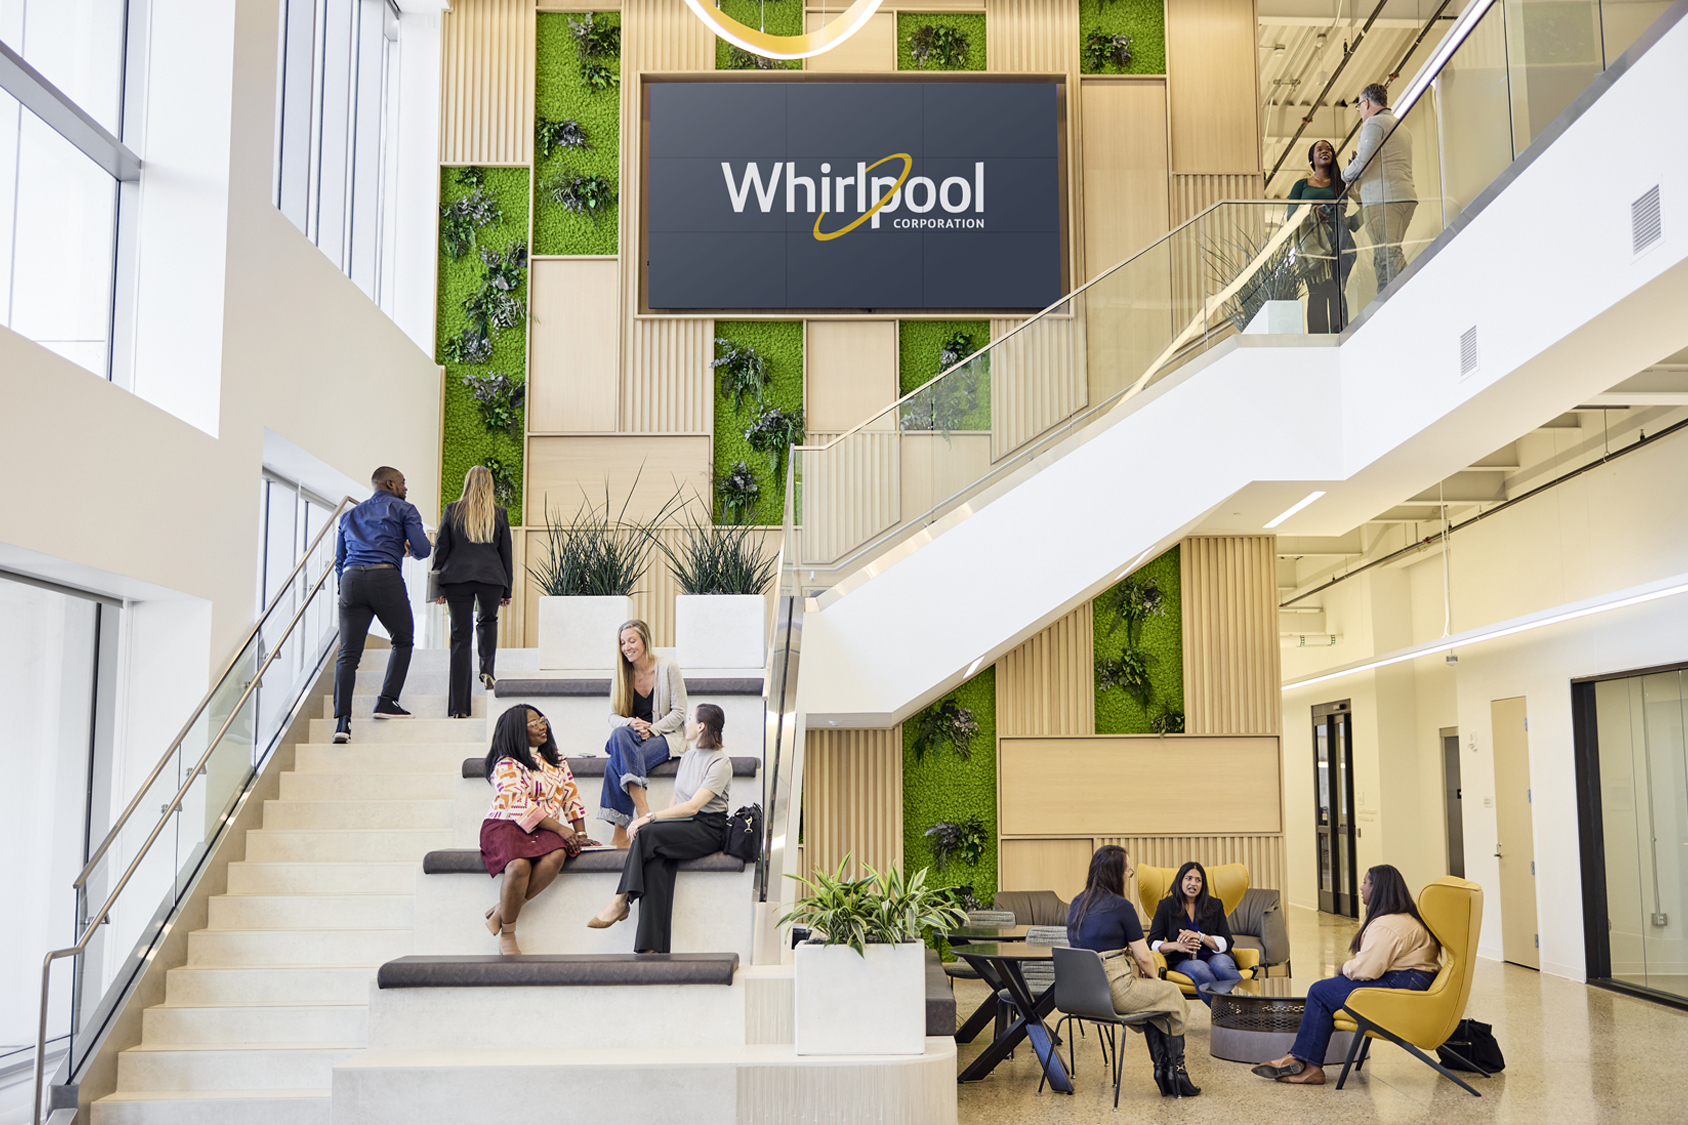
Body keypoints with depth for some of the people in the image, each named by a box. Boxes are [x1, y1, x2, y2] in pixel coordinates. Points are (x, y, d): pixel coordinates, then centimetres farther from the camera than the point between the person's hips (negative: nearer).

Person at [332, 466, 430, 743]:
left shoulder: (350, 515, 28)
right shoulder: (403, 510, 12)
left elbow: (339, 560, 26)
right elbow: (423, 550, 2)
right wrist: (409, 548, 24)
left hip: (350, 578, 4)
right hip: (386, 577, -4)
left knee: (348, 653, -1)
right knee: (402, 641, 15)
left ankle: (342, 718, -14)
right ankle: (387, 702, 5)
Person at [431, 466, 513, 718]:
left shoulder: (452, 511, 5)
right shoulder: (499, 514, 6)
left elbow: (440, 549, 6)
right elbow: (506, 552, 10)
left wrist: (439, 586, 13)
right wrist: (507, 589, 16)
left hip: (457, 577, 0)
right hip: (491, 576, 0)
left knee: (460, 636, 1)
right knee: (488, 620, 29)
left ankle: (459, 706, -2)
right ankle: (487, 669, 5)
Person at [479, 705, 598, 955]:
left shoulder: (555, 759, 19)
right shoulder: (506, 765, -2)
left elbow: (572, 796, 17)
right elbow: (520, 806, -12)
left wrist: (581, 835, 5)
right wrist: (559, 828, -17)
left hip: (543, 830, 5)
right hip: (506, 826, -5)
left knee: (557, 855, -31)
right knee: (519, 864, -36)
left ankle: (502, 911, -21)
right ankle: (507, 934, -18)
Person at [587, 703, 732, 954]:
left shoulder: (720, 763, -7)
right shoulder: (687, 757, 19)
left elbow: (693, 806, -18)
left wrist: (651, 817, -23)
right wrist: (650, 820, -1)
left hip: (708, 829, -6)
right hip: (683, 825, 6)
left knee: (647, 833, -29)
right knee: (656, 862, -28)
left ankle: (620, 901, -19)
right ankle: (652, 947, -37)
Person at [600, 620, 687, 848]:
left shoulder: (668, 668, -3)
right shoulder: (621, 675, 9)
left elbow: (679, 712, -4)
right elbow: (613, 716, 7)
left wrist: (650, 730, -17)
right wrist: (631, 724, -16)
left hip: (665, 737, -4)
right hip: (631, 737, 4)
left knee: (616, 764, -31)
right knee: (620, 734, -35)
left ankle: (621, 833, -31)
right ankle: (643, 812, -39)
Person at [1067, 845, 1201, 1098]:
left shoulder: (1077, 904, 9)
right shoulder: (1121, 906, -13)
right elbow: (1143, 957, -9)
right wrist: (1154, 977, 14)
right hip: (1115, 991, -7)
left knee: (1154, 995, 28)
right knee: (1172, 994, 18)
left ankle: (1161, 1068, 27)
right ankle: (1176, 1072, 25)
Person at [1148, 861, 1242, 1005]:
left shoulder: (1215, 905, 11)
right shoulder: (1166, 906, 8)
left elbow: (1227, 943, 3)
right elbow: (1152, 943, 3)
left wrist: (1200, 936, -14)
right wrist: (1177, 946, -17)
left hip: (1215, 956, 1)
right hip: (1182, 961, -1)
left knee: (1221, 965, -35)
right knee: (1200, 969, -37)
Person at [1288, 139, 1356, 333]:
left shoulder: (1341, 183, 19)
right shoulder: (1302, 185, 18)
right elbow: (1292, 215, 8)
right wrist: (1313, 212, -10)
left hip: (1337, 240, 1)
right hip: (1312, 242, -1)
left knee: (1338, 292, -9)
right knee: (1317, 292, -11)